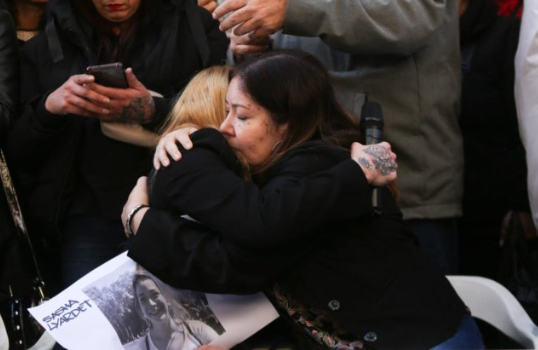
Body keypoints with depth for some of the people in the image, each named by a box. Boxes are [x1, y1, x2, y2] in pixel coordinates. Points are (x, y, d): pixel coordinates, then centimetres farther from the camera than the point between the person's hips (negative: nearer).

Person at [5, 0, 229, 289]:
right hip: (90, 214, 2)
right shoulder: (44, 49, 13)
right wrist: (48, 107, -8)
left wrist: (155, 111, -18)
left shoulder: (196, 25, 8)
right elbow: (18, 154, 12)